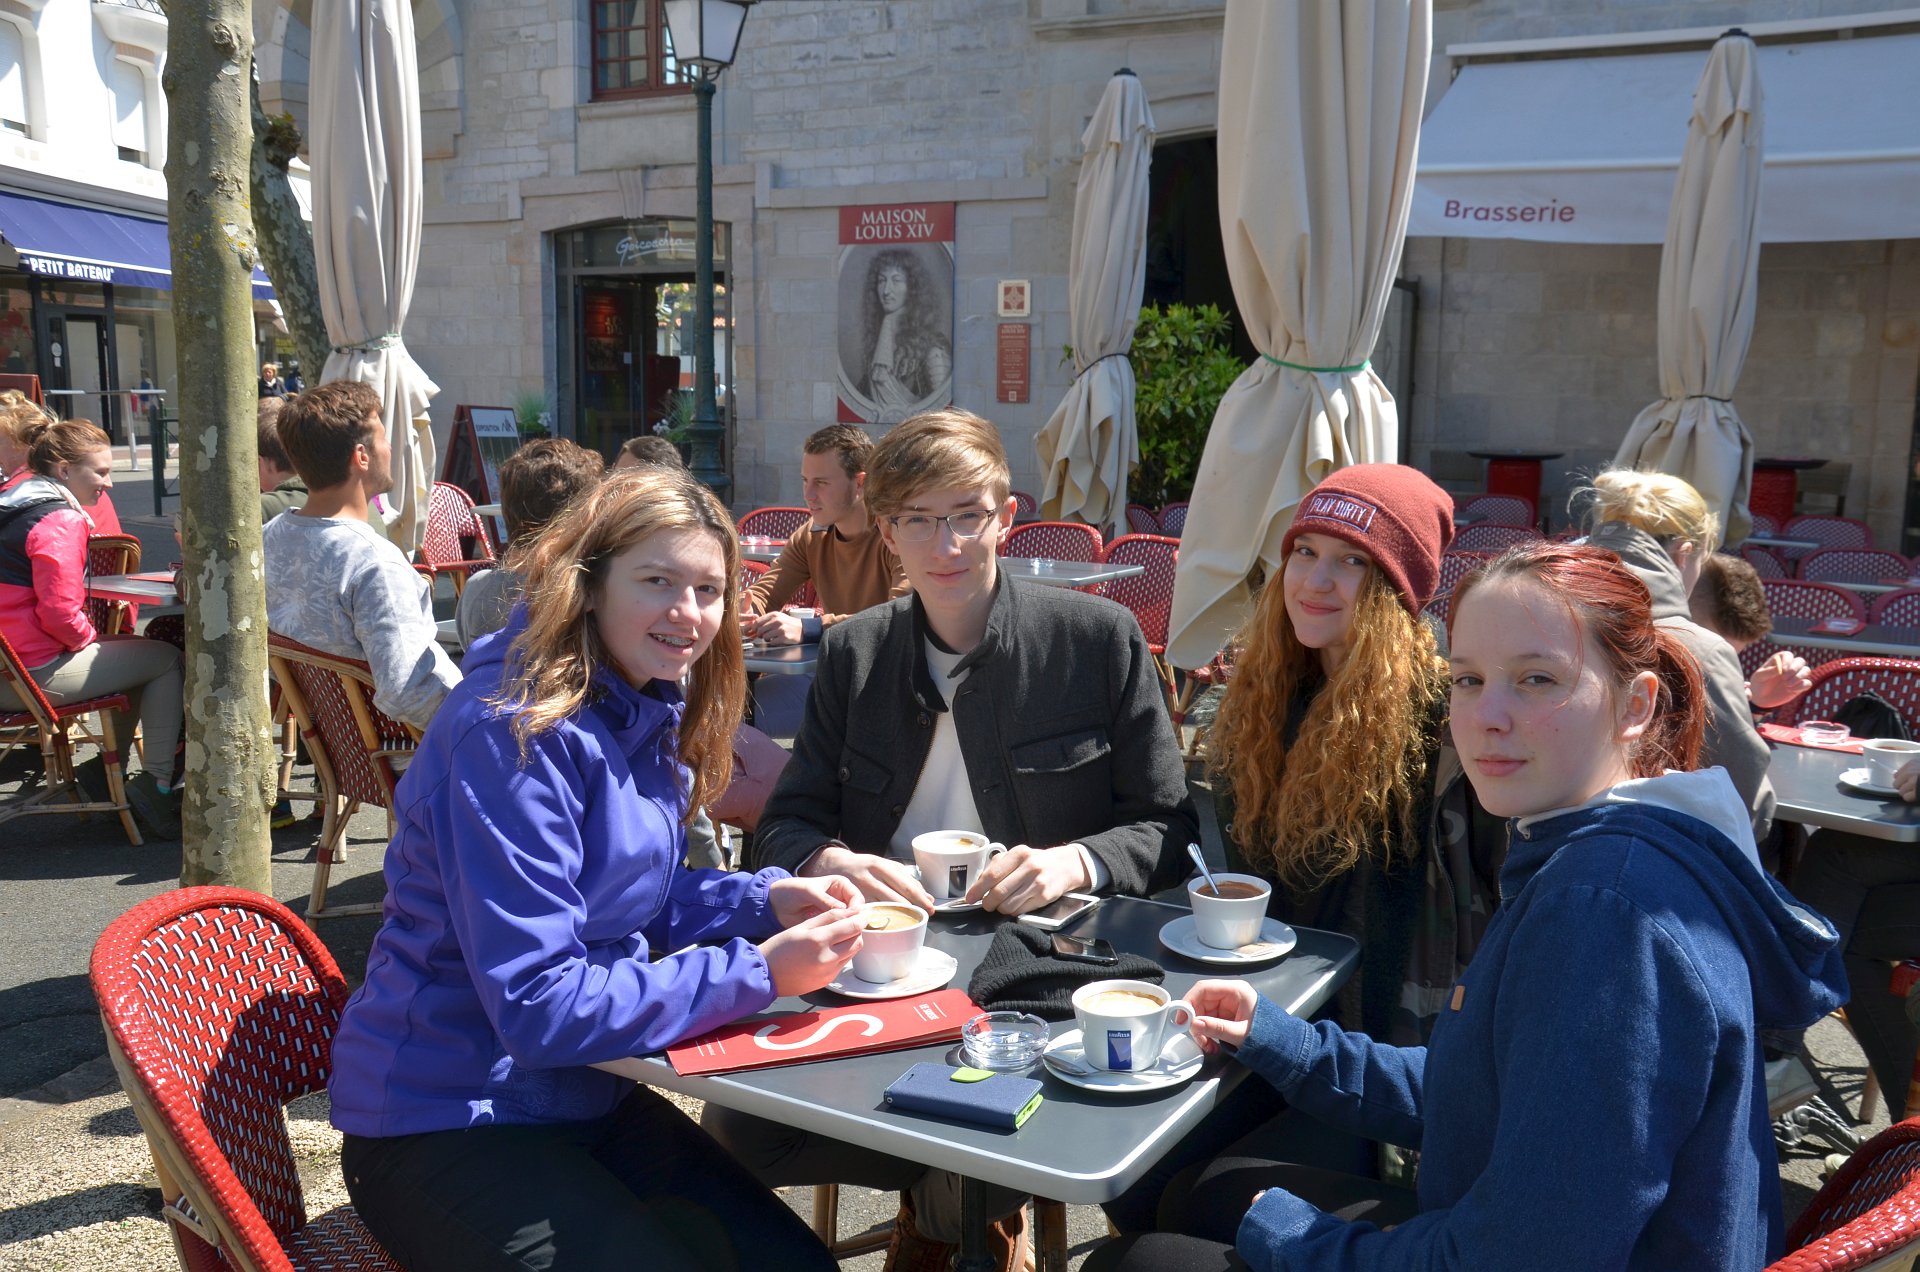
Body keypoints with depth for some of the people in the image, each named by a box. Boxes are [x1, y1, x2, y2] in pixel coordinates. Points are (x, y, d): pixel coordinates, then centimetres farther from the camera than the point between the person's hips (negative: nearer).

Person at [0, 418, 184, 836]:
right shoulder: (60, 522, -18)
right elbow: (60, 614, -24)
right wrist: (90, 637, -4)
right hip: (37, 673, -10)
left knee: (137, 651, 26)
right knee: (166, 660, 0)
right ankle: (157, 786, 0)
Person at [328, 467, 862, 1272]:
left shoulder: (643, 714, 3)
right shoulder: (514, 735, -24)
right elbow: (537, 1004, -26)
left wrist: (765, 900, -5)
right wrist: (757, 974, -24)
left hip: (582, 1097, 8)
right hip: (445, 1123, -8)